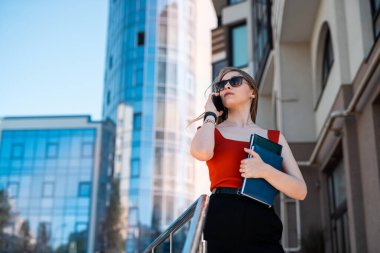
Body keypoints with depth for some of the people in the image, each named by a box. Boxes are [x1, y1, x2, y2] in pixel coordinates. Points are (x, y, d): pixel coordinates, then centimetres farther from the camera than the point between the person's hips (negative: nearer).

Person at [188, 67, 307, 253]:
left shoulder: (274, 137, 15)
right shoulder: (210, 131, 12)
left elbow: (300, 191, 6)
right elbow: (202, 152, -14)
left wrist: (265, 171, -11)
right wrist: (210, 114, 4)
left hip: (263, 229, 2)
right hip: (222, 225, -1)